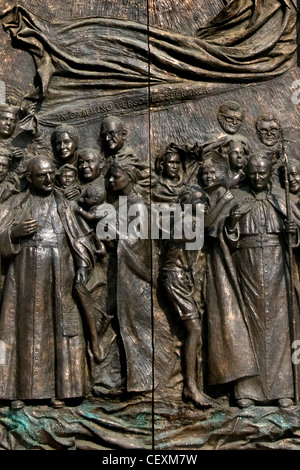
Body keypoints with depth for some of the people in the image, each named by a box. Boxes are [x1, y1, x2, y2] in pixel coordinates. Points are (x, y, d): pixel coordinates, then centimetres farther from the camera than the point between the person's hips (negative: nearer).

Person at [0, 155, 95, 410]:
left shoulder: (63, 204, 12)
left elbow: (79, 236, 11)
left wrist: (82, 265, -2)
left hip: (59, 278, 2)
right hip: (27, 277, -1)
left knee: (61, 329, 1)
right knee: (24, 328, 0)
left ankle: (58, 390, 9)